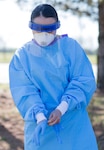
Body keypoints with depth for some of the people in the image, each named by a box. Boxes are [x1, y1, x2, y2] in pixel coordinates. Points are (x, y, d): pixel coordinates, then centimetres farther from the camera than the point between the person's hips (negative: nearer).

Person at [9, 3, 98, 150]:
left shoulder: (71, 47, -1)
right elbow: (24, 91, -8)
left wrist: (61, 109, -22)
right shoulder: (22, 55, 1)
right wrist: (40, 117, -26)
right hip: (39, 123, 1)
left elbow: (85, 81, -9)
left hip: (74, 123, 0)